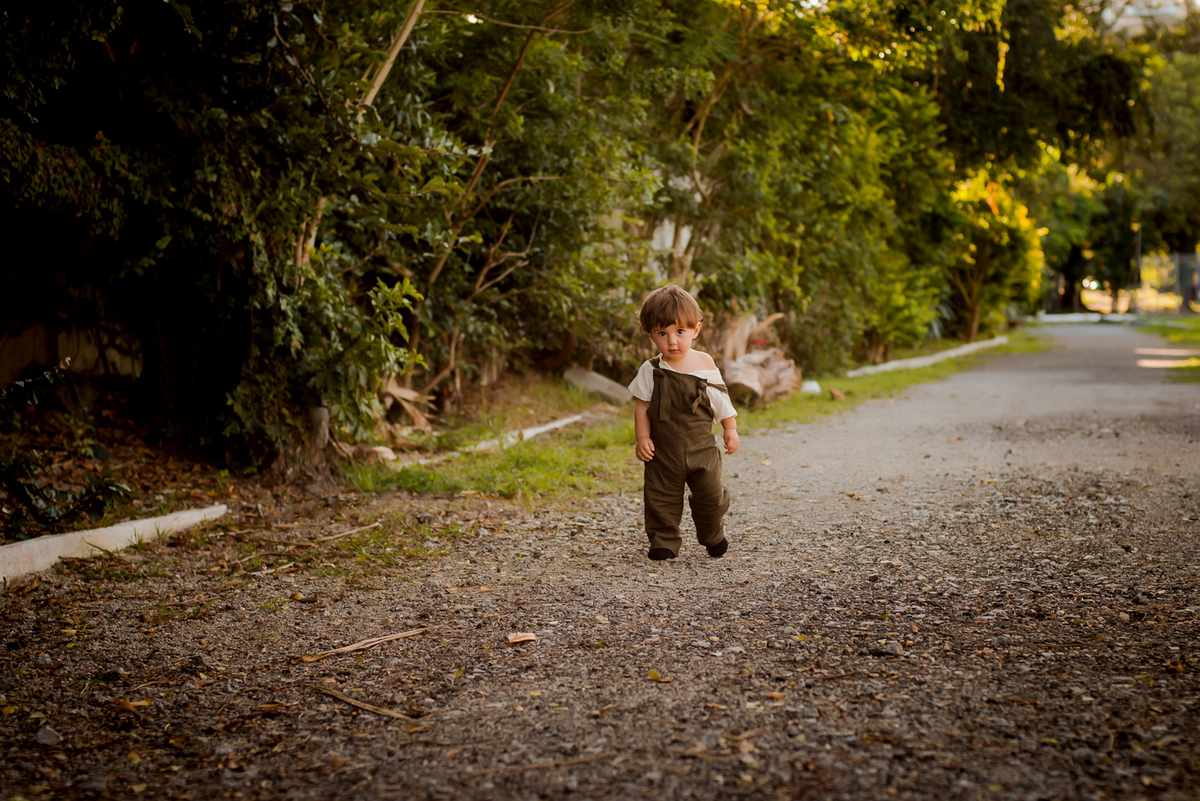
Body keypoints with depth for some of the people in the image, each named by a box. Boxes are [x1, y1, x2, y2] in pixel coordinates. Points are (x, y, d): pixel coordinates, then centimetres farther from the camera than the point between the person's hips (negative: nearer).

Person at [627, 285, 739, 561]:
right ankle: (664, 542, 18)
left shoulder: (705, 363, -3)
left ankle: (713, 536, 30)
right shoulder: (651, 371, -6)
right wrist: (642, 437, -9)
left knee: (710, 496, 4)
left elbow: (721, 399, 8)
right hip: (664, 452, 0)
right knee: (661, 499, 2)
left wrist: (731, 429, 10)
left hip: (702, 448, 0)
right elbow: (642, 406, 0)